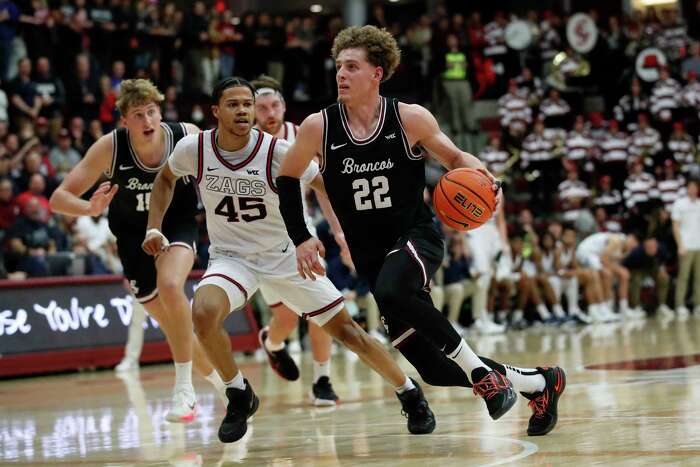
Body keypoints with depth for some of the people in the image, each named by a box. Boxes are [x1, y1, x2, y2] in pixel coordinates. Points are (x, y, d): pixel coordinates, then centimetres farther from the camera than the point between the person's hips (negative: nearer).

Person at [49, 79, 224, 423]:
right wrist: (91, 208, -41)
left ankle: (184, 387, -23)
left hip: (177, 227, -2)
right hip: (133, 237, 2)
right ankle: (218, 379, 36)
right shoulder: (110, 147, -22)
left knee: (170, 285, -33)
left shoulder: (188, 137, -21)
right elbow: (58, 198, -21)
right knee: (174, 324, 8)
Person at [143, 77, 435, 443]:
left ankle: (409, 393, 21)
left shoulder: (277, 151, -20)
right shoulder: (193, 149, -13)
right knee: (203, 313, -31)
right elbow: (166, 178, 10)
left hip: (285, 256, -1)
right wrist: (155, 228, 1)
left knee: (345, 328, 0)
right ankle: (239, 395, -6)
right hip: (231, 257, 1)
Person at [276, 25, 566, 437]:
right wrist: (301, 238, 2)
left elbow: (454, 157, 7)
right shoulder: (319, 127, -6)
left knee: (392, 291, -39)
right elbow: (287, 178, 9)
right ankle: (538, 383, 21)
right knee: (433, 369, 2)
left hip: (418, 236, -3)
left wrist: (478, 173, -15)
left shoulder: (410, 118, -9)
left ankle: (478, 368, -21)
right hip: (372, 254, 3)